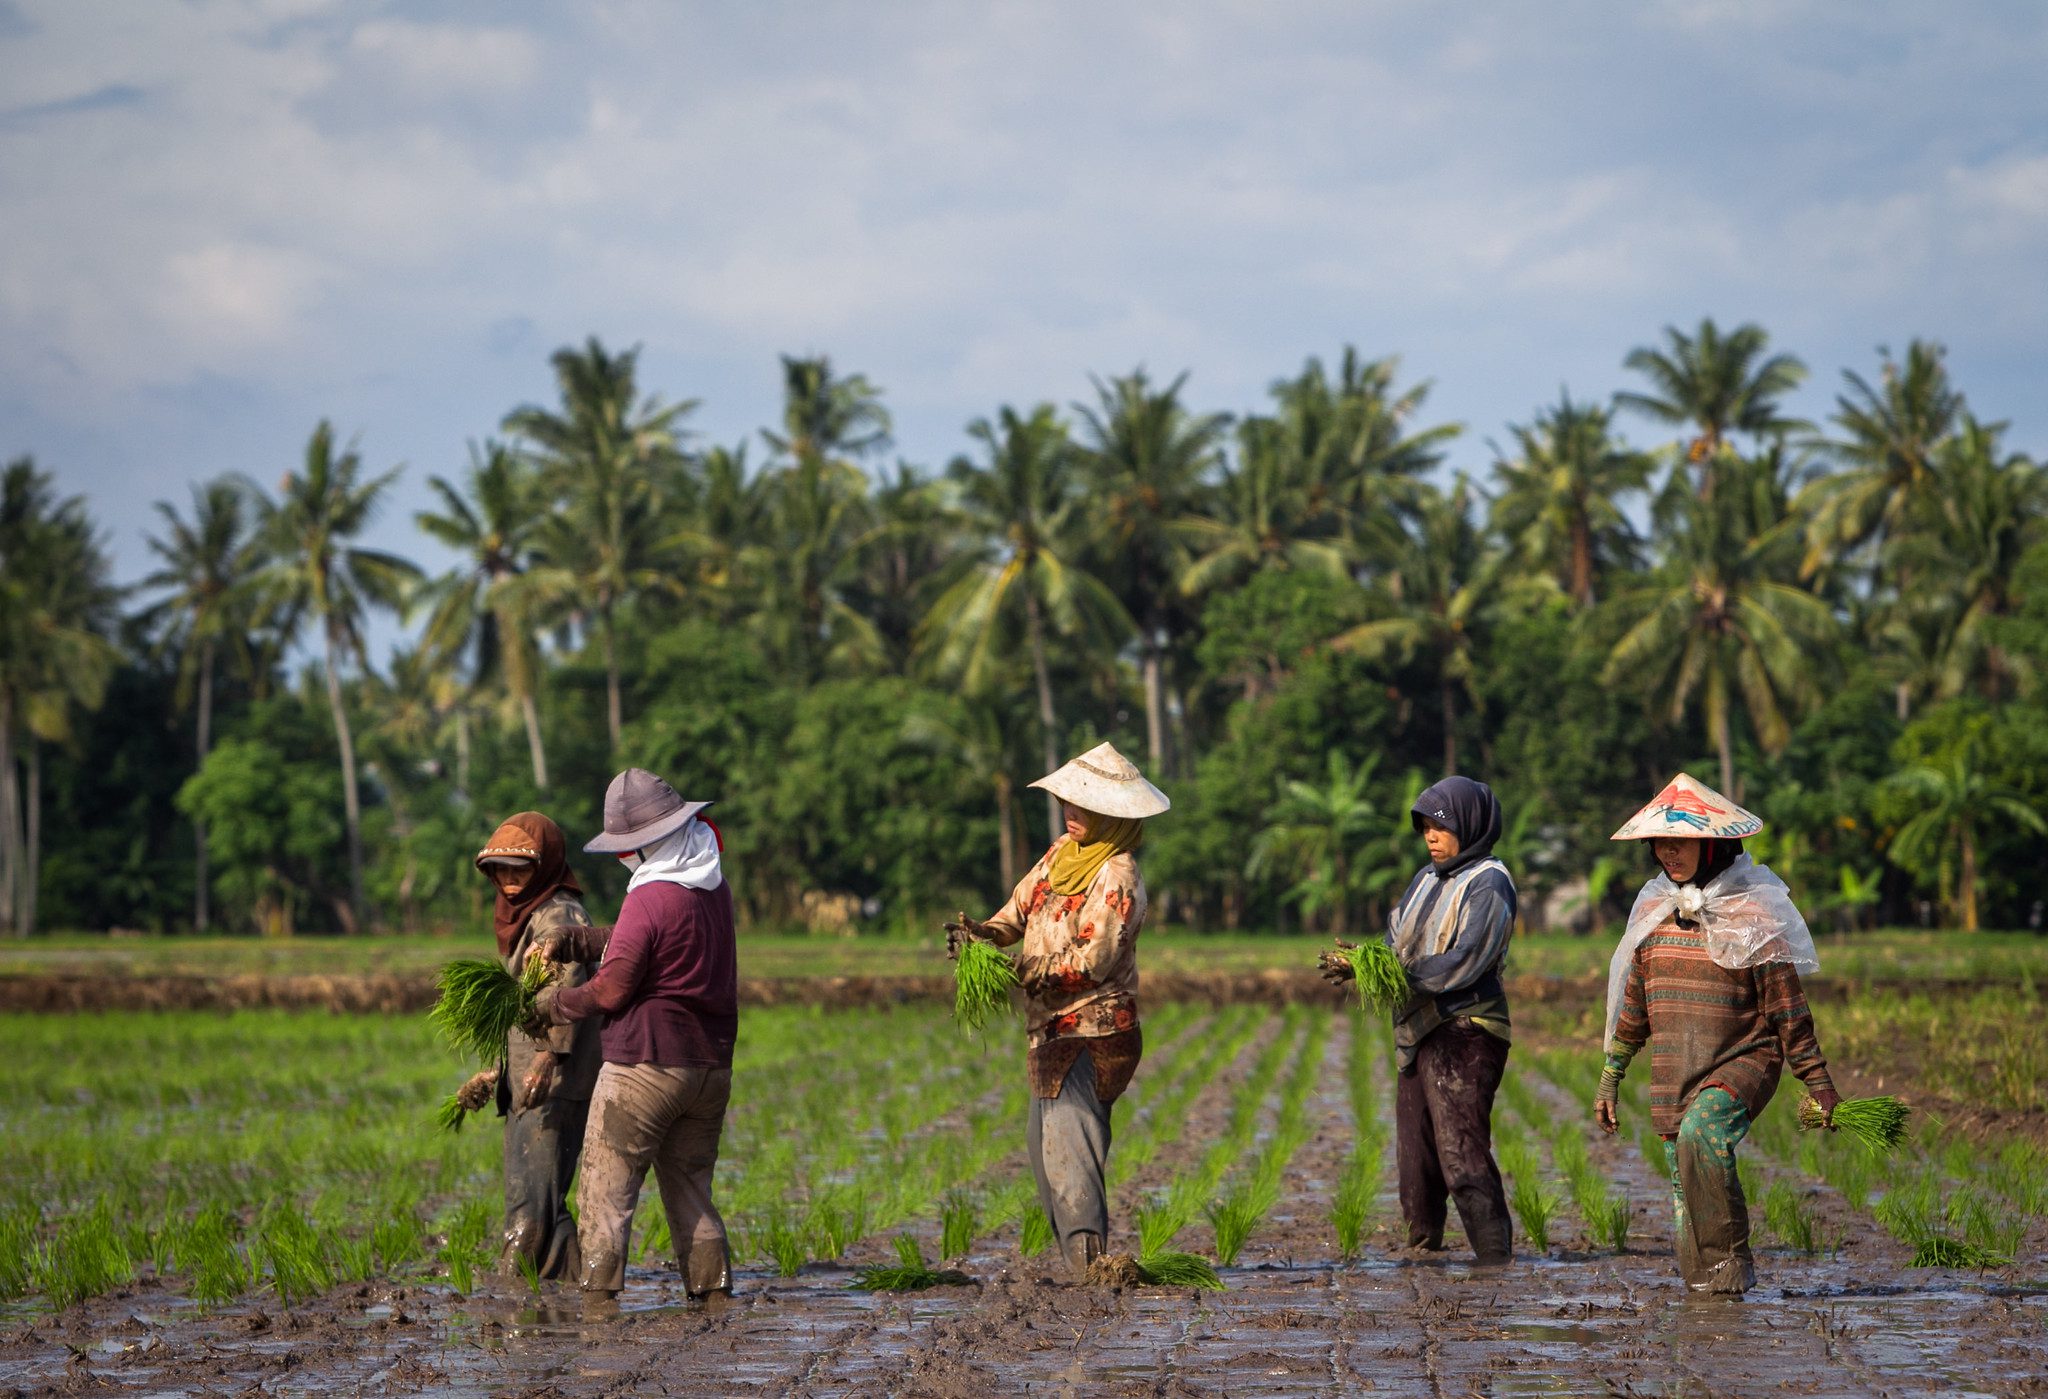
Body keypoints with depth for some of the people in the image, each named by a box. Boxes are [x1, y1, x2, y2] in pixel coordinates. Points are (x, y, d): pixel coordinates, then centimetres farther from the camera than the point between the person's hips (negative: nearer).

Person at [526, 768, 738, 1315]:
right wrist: (573, 942, 17)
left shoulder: (650, 900, -18)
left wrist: (552, 1004, 4)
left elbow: (611, 991, -13)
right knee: (690, 1186, 16)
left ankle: (599, 1295, -7)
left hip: (646, 1064, -8)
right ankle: (714, 1291, 10)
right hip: (711, 1064, 8)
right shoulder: (715, 889, 7)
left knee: (607, 1185, -1)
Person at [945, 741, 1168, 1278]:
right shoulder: (1063, 852, 11)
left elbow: (1092, 962, -20)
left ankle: (1089, 1256, -21)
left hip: (1094, 1029, -9)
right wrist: (981, 932, -6)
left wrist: (1021, 974, -20)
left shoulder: (1117, 877, -15)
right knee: (1044, 1142, 12)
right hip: (1053, 1030, 9)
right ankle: (1079, 1261, 18)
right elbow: (1020, 910, 15)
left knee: (1068, 1141, -18)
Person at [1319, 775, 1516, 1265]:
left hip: (1464, 1033, -9)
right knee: (1415, 1157, 10)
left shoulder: (1487, 883, -7)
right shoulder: (1428, 879, 18)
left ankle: (1496, 1260, -18)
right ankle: (1422, 1251, 19)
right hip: (1418, 1033, 9)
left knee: (1462, 1153, -16)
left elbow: (1463, 964, -17)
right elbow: (1398, 945, 16)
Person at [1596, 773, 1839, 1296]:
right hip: (1673, 1074, 6)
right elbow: (1633, 1002, 17)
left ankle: (1729, 1261, -21)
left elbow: (1787, 1006, -4)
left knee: (1700, 1134, -30)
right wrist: (1610, 1078, 18)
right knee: (1685, 1189, 3)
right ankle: (1704, 1281, 14)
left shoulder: (1751, 913, -7)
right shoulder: (1654, 910, 9)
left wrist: (1818, 1083, -4)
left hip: (1742, 1060, -6)